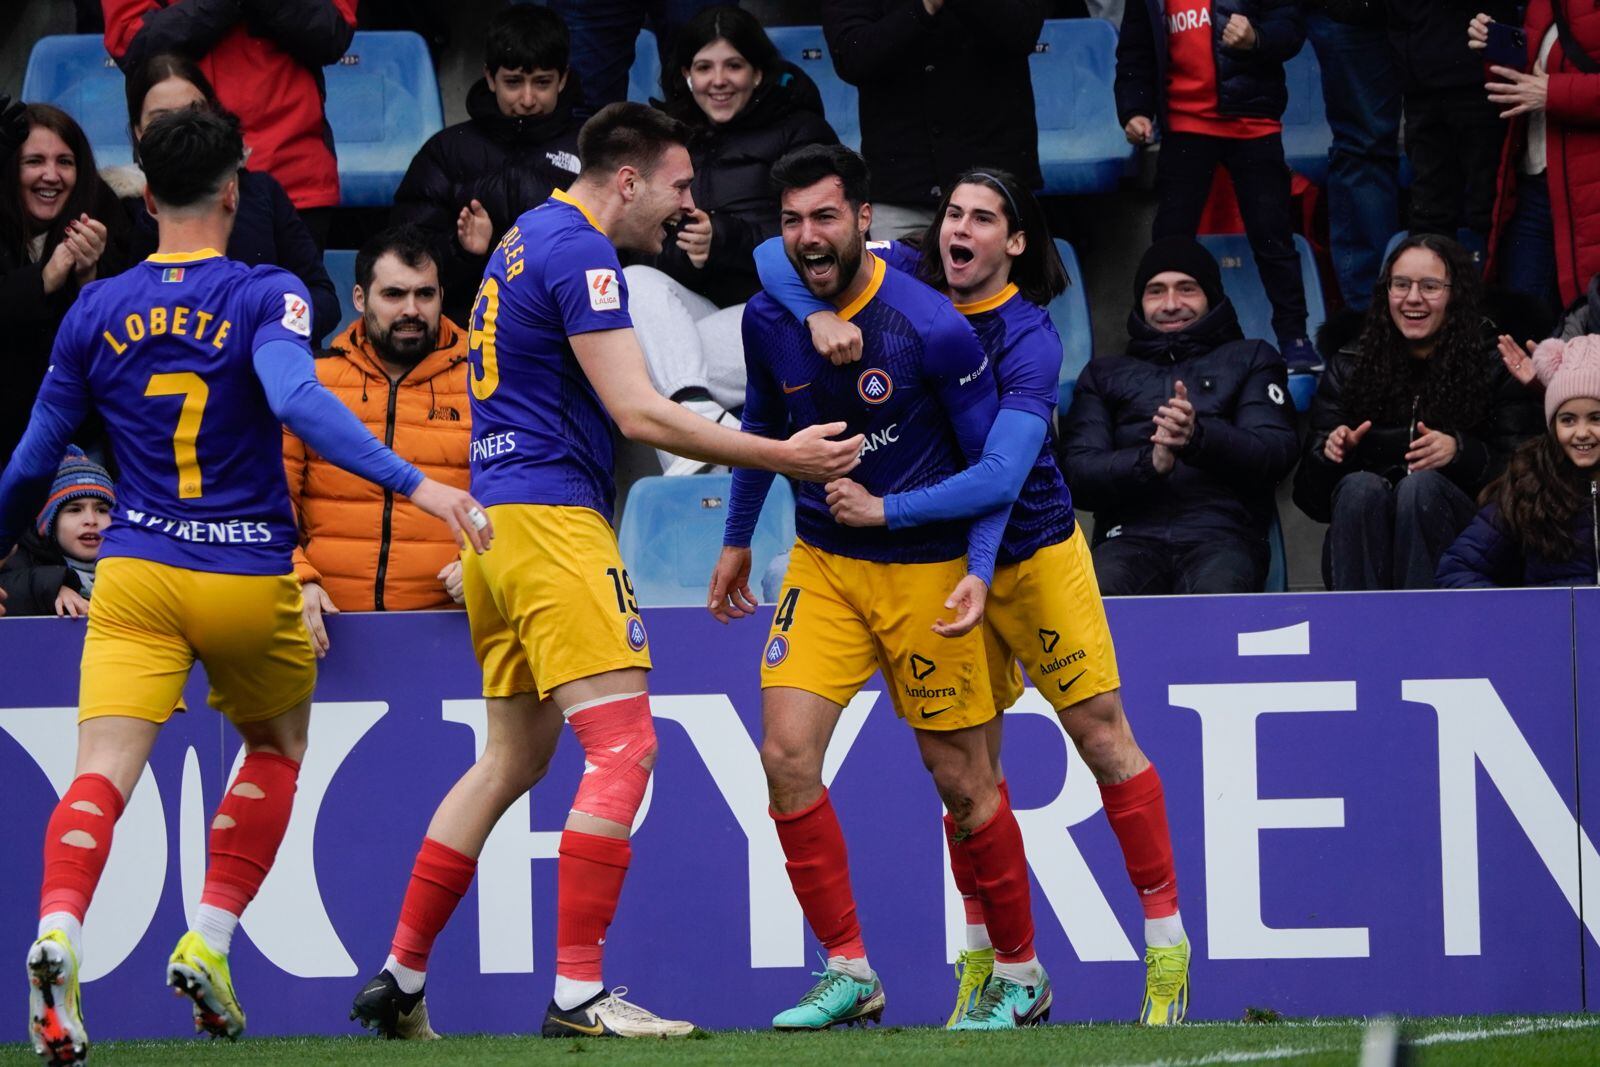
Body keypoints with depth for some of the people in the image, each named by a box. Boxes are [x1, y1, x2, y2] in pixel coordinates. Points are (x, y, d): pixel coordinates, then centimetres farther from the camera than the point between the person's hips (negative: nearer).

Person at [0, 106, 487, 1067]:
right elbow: (297, 398, -24)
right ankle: (210, 941, 9)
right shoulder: (266, 295, -4)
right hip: (249, 581, -1)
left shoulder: (96, 312, 7)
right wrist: (415, 485, -28)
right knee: (278, 750, 23)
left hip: (136, 575, 1)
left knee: (104, 771, -9)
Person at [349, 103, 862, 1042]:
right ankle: (578, 994, -18)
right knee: (624, 750, -13)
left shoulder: (531, 237, 20)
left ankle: (401, 982, 17)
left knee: (513, 760, 16)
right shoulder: (581, 253, -11)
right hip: (552, 516, -10)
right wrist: (782, 458, -13)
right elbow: (637, 412, -17)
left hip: (498, 513, 10)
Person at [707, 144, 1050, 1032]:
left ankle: (1021, 975, 20)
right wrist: (737, 540, 21)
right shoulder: (768, 321, -5)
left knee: (960, 777, 3)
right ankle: (849, 972, -3)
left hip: (925, 571, -4)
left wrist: (979, 570, -21)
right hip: (822, 562, 4)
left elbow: (992, 457, -9)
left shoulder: (932, 328, -19)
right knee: (786, 753, -12)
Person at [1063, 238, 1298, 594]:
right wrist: (1150, 461, -11)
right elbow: (1077, 471, 11)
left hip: (1222, 535, -1)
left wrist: (1198, 436, -14)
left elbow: (1279, 452, 6)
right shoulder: (1104, 374, 27)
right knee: (1097, 598, -37)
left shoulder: (1251, 359, 24)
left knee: (1218, 592, -38)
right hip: (1133, 535, 1)